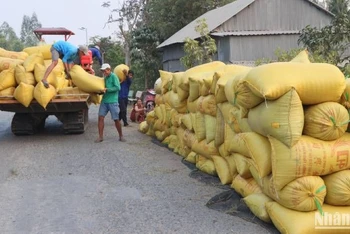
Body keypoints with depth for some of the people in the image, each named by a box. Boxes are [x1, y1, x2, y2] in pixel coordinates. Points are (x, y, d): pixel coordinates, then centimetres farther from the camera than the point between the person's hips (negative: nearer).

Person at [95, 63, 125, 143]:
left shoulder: (113, 76, -5)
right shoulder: (105, 78, 17)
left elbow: (117, 88, -15)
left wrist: (107, 89, -16)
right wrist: (102, 90, 3)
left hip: (112, 101, -7)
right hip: (104, 101, 7)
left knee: (116, 119, -1)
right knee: (101, 117, -4)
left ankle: (121, 136, 15)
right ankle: (100, 137, 1)